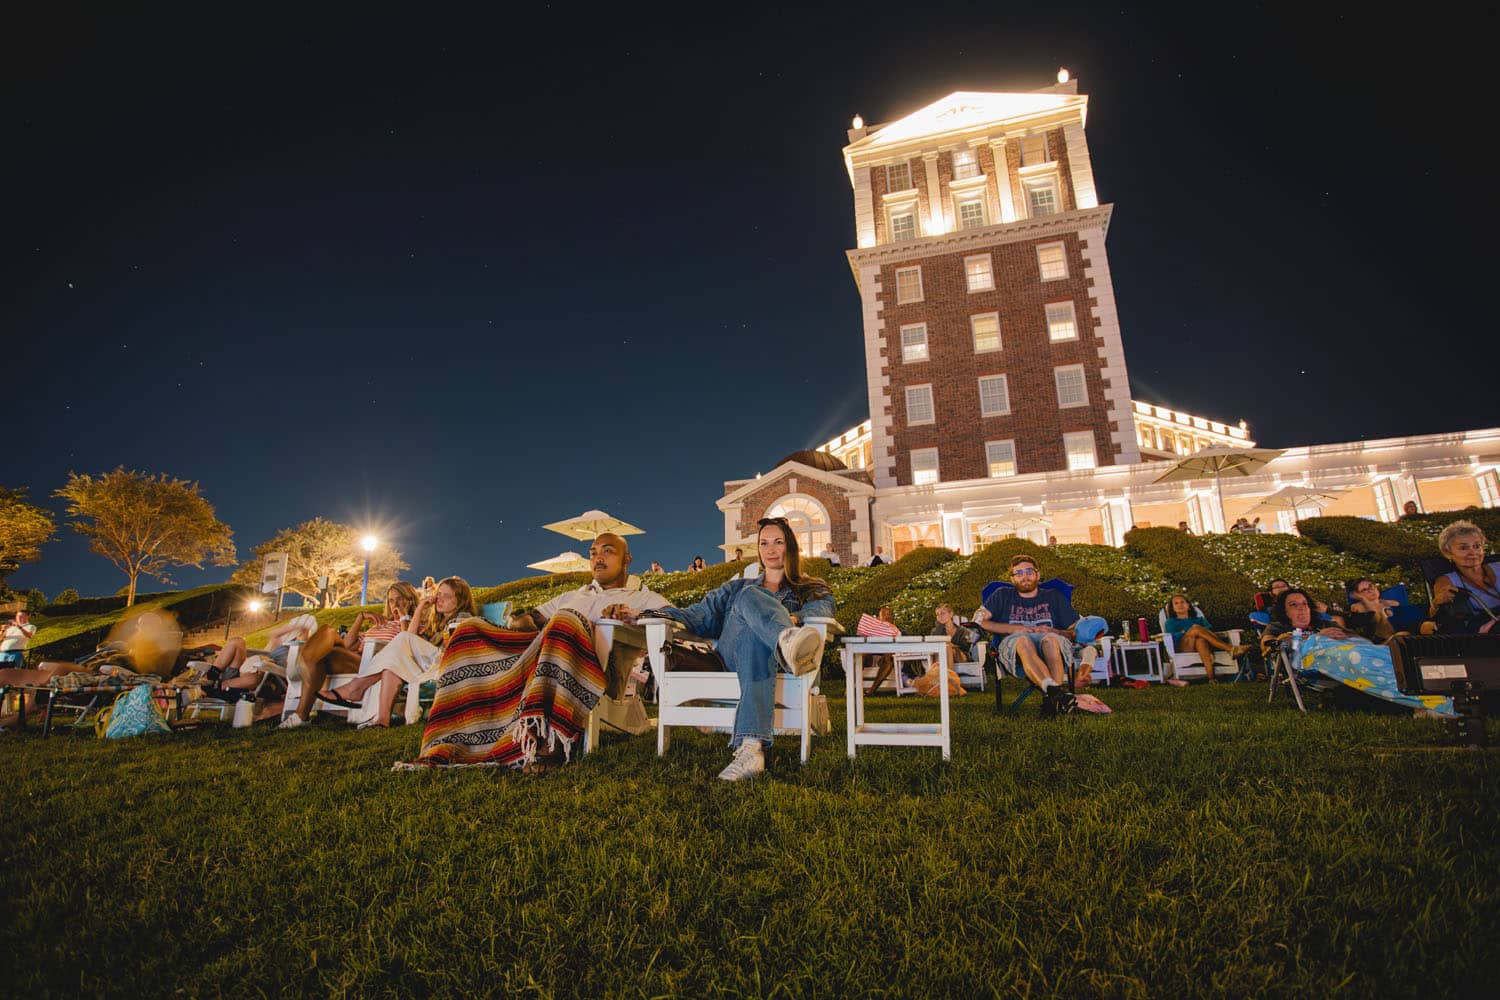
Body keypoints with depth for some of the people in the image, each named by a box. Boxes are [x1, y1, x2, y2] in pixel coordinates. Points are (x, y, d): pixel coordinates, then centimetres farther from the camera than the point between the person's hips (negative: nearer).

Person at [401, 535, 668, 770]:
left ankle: (550, 741, -46)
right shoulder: (573, 596, 37)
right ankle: (447, 745, -22)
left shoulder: (644, 598, 21)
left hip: (598, 671, -5)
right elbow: (526, 617, 30)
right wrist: (523, 619, 4)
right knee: (471, 629, -9)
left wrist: (629, 614, -14)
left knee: (567, 619, -36)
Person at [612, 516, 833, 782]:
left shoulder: (810, 589, 29)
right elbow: (699, 615, 19)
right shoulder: (738, 587, 34)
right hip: (731, 654, 2)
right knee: (749, 598, -30)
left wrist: (795, 617, -19)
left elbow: (824, 606, 3)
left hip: (775, 659, -1)